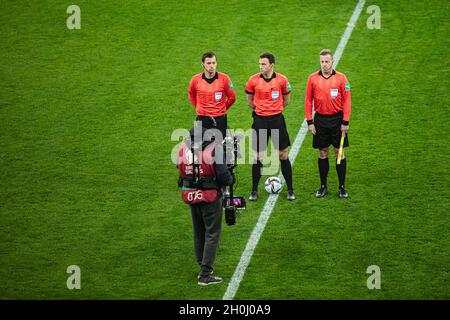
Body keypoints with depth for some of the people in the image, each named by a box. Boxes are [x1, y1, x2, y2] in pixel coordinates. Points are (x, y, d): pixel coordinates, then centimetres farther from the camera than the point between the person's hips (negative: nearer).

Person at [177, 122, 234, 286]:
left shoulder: (184, 147, -2)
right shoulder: (214, 148, -16)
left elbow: (180, 169, 7)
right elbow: (222, 175, -17)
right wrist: (230, 179, 3)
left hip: (190, 195, 5)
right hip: (210, 196, -5)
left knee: (198, 233, 20)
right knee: (212, 234, 4)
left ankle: (203, 268, 29)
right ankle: (205, 275, 0)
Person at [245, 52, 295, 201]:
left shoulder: (282, 80, -6)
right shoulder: (253, 80, -4)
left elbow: (286, 100, 9)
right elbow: (250, 101, 11)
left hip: (277, 119, 0)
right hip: (260, 120, 0)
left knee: (283, 155, 4)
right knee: (258, 156, 4)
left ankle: (290, 190, 14)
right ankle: (254, 190, 14)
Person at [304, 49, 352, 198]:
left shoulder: (341, 78, -4)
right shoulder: (313, 78, 0)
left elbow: (346, 101, -3)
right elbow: (308, 100, 3)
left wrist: (345, 122, -7)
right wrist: (309, 122, -1)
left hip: (337, 119, -1)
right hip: (320, 119, 1)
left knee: (339, 152, 2)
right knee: (322, 153, 8)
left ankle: (342, 187, 9)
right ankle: (323, 186, 17)